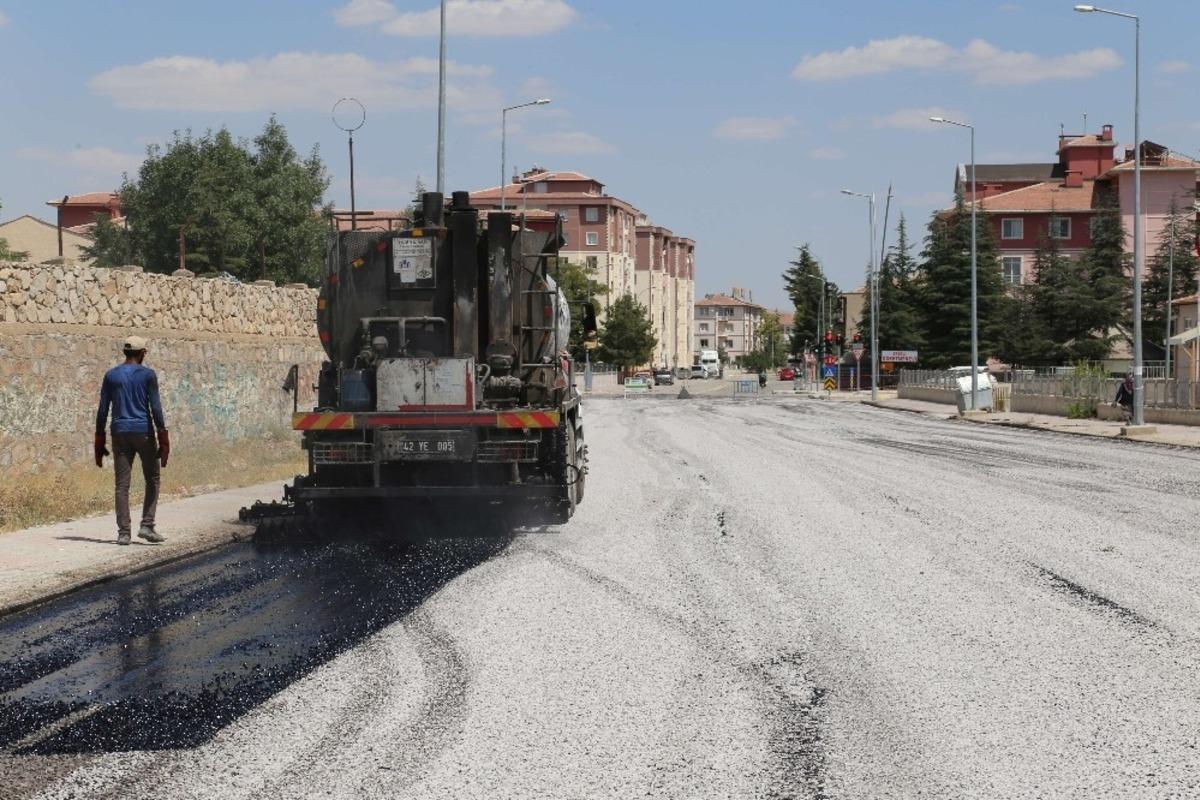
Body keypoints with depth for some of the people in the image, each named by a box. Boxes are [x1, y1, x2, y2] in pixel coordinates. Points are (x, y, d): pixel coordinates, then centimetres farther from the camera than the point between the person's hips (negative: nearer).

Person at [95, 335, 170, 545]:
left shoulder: (111, 376, 7)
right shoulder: (147, 375, -3)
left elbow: (103, 410, 5)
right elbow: (156, 408, -7)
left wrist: (100, 443, 10)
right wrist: (163, 441, -5)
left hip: (120, 433, 3)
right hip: (144, 432, -3)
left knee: (122, 484, 2)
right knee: (152, 480, 9)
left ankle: (123, 532, -4)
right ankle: (146, 525, -2)